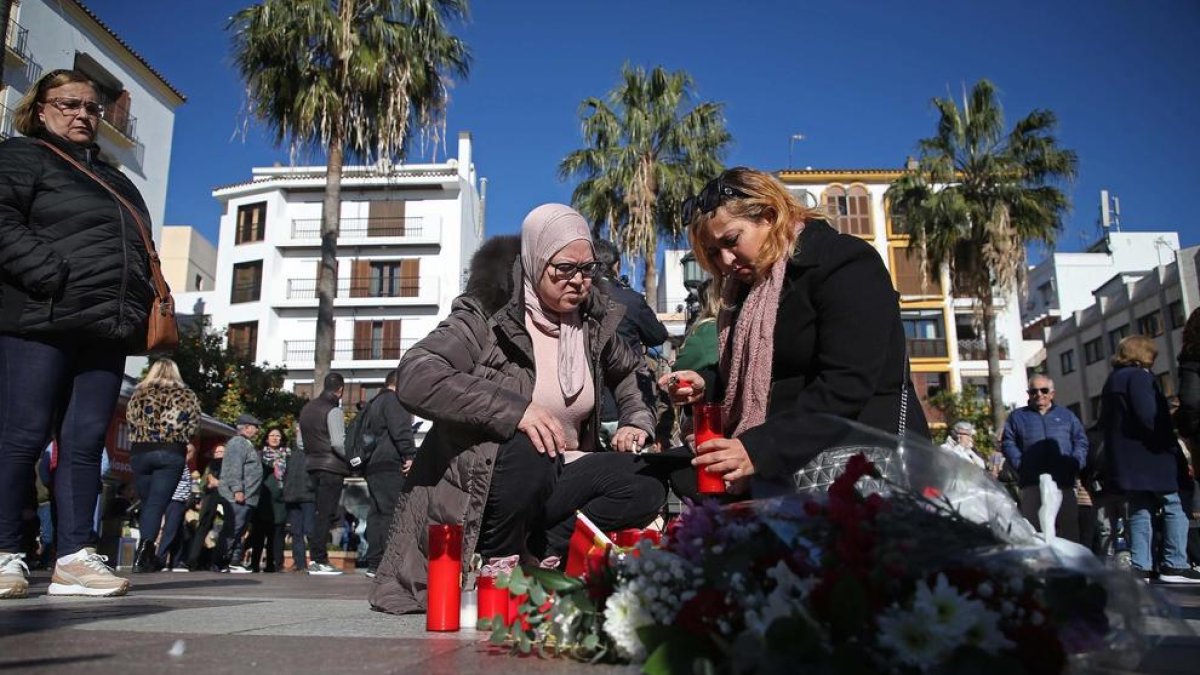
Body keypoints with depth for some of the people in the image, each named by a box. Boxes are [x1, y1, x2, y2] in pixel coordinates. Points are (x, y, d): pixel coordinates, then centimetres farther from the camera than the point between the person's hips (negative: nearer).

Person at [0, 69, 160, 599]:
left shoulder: (112, 178, 27)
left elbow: (138, 250, 27)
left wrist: (142, 307, 12)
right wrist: (55, 277, -18)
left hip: (107, 330, 6)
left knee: (86, 441, 3)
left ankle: (75, 556, 5)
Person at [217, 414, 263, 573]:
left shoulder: (247, 444, 24)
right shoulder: (238, 442, -8)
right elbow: (234, 468, -18)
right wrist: (238, 489, -23)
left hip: (246, 497, 11)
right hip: (237, 496, -11)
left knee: (239, 531, 10)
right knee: (232, 530, -10)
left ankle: (235, 562, 12)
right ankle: (221, 563, -8)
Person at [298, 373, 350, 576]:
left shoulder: (307, 408, 14)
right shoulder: (333, 411, -12)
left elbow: (300, 441, 17)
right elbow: (338, 443, -20)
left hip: (313, 466, 8)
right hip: (332, 467, -8)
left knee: (319, 512, 15)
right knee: (326, 514, -5)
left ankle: (314, 558, 16)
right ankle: (320, 561, -4)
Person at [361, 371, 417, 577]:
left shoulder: (374, 404, 26)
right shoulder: (394, 400, -4)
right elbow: (400, 430, -17)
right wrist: (409, 455, -18)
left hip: (372, 465, 10)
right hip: (390, 465, -10)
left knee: (376, 512, 10)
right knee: (391, 513, -11)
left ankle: (373, 563, 11)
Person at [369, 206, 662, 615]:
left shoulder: (595, 322, 3)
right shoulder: (487, 318, -14)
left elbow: (629, 372, 22)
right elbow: (415, 378, -28)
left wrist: (637, 422, 1)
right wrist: (512, 409, -36)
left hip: (551, 483, 5)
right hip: (478, 487, -5)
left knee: (647, 484, -17)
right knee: (530, 451, -37)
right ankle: (496, 567, -12)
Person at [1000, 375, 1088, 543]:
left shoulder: (1066, 415, 20)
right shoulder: (1017, 417, 15)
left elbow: (1081, 440, 14)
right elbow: (1008, 443, 7)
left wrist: (1076, 463, -4)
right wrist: (1020, 464, -8)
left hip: (1064, 483, 2)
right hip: (1032, 484, -2)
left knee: (1069, 528, 1)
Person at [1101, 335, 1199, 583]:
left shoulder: (1112, 380, 18)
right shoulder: (1139, 377, -10)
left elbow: (1105, 421, 20)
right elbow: (1149, 416, -21)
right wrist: (1170, 443, -14)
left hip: (1125, 460, 9)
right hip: (1150, 455, -8)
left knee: (1140, 510, 9)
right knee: (1175, 507, -2)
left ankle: (1141, 567, 7)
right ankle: (1175, 565, -5)